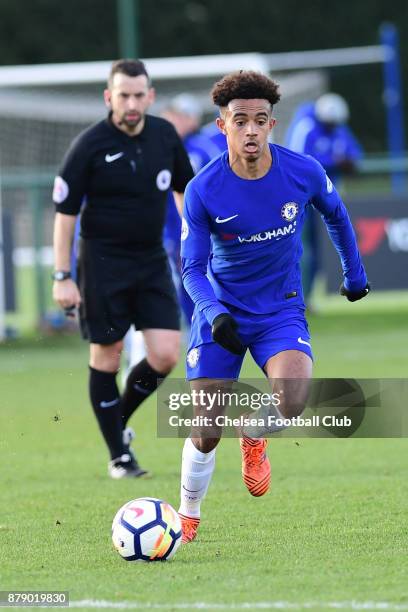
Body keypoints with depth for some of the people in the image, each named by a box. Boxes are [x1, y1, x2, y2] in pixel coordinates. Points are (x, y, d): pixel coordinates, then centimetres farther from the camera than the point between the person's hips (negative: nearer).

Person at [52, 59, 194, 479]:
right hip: (103, 264, -4)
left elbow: (184, 189, 17)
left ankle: (120, 419, 21)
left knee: (165, 356, -4)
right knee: (106, 357, 1)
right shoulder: (90, 145, -12)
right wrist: (62, 277, -11)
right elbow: (65, 212, -8)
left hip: (152, 262, 4)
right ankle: (119, 455, 11)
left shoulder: (164, 136, 2)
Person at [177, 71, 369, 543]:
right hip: (221, 313, 0)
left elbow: (335, 215, 11)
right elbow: (193, 268, -11)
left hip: (281, 310, 0)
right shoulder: (203, 191, -16)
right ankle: (188, 516, 25)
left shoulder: (303, 172, -12)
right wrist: (215, 314, -29)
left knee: (291, 401, -27)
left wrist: (354, 274, 21)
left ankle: (254, 434, 11)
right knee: (206, 433, -3)